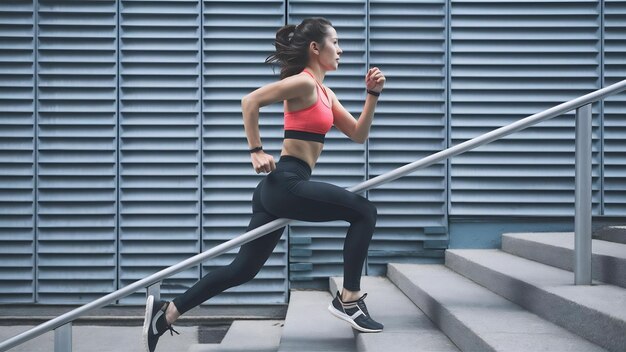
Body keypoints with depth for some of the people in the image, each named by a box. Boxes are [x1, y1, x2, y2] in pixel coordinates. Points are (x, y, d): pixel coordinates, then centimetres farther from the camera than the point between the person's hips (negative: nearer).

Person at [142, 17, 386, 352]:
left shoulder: (324, 93, 21)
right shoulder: (303, 82, -8)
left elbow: (358, 134, 20)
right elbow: (250, 101, -18)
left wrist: (373, 93, 10)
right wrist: (256, 152, -16)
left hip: (284, 187, 10)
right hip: (285, 183, -10)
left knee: (243, 268, 10)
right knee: (364, 211, -5)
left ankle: (166, 313, 13)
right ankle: (348, 299, 1)